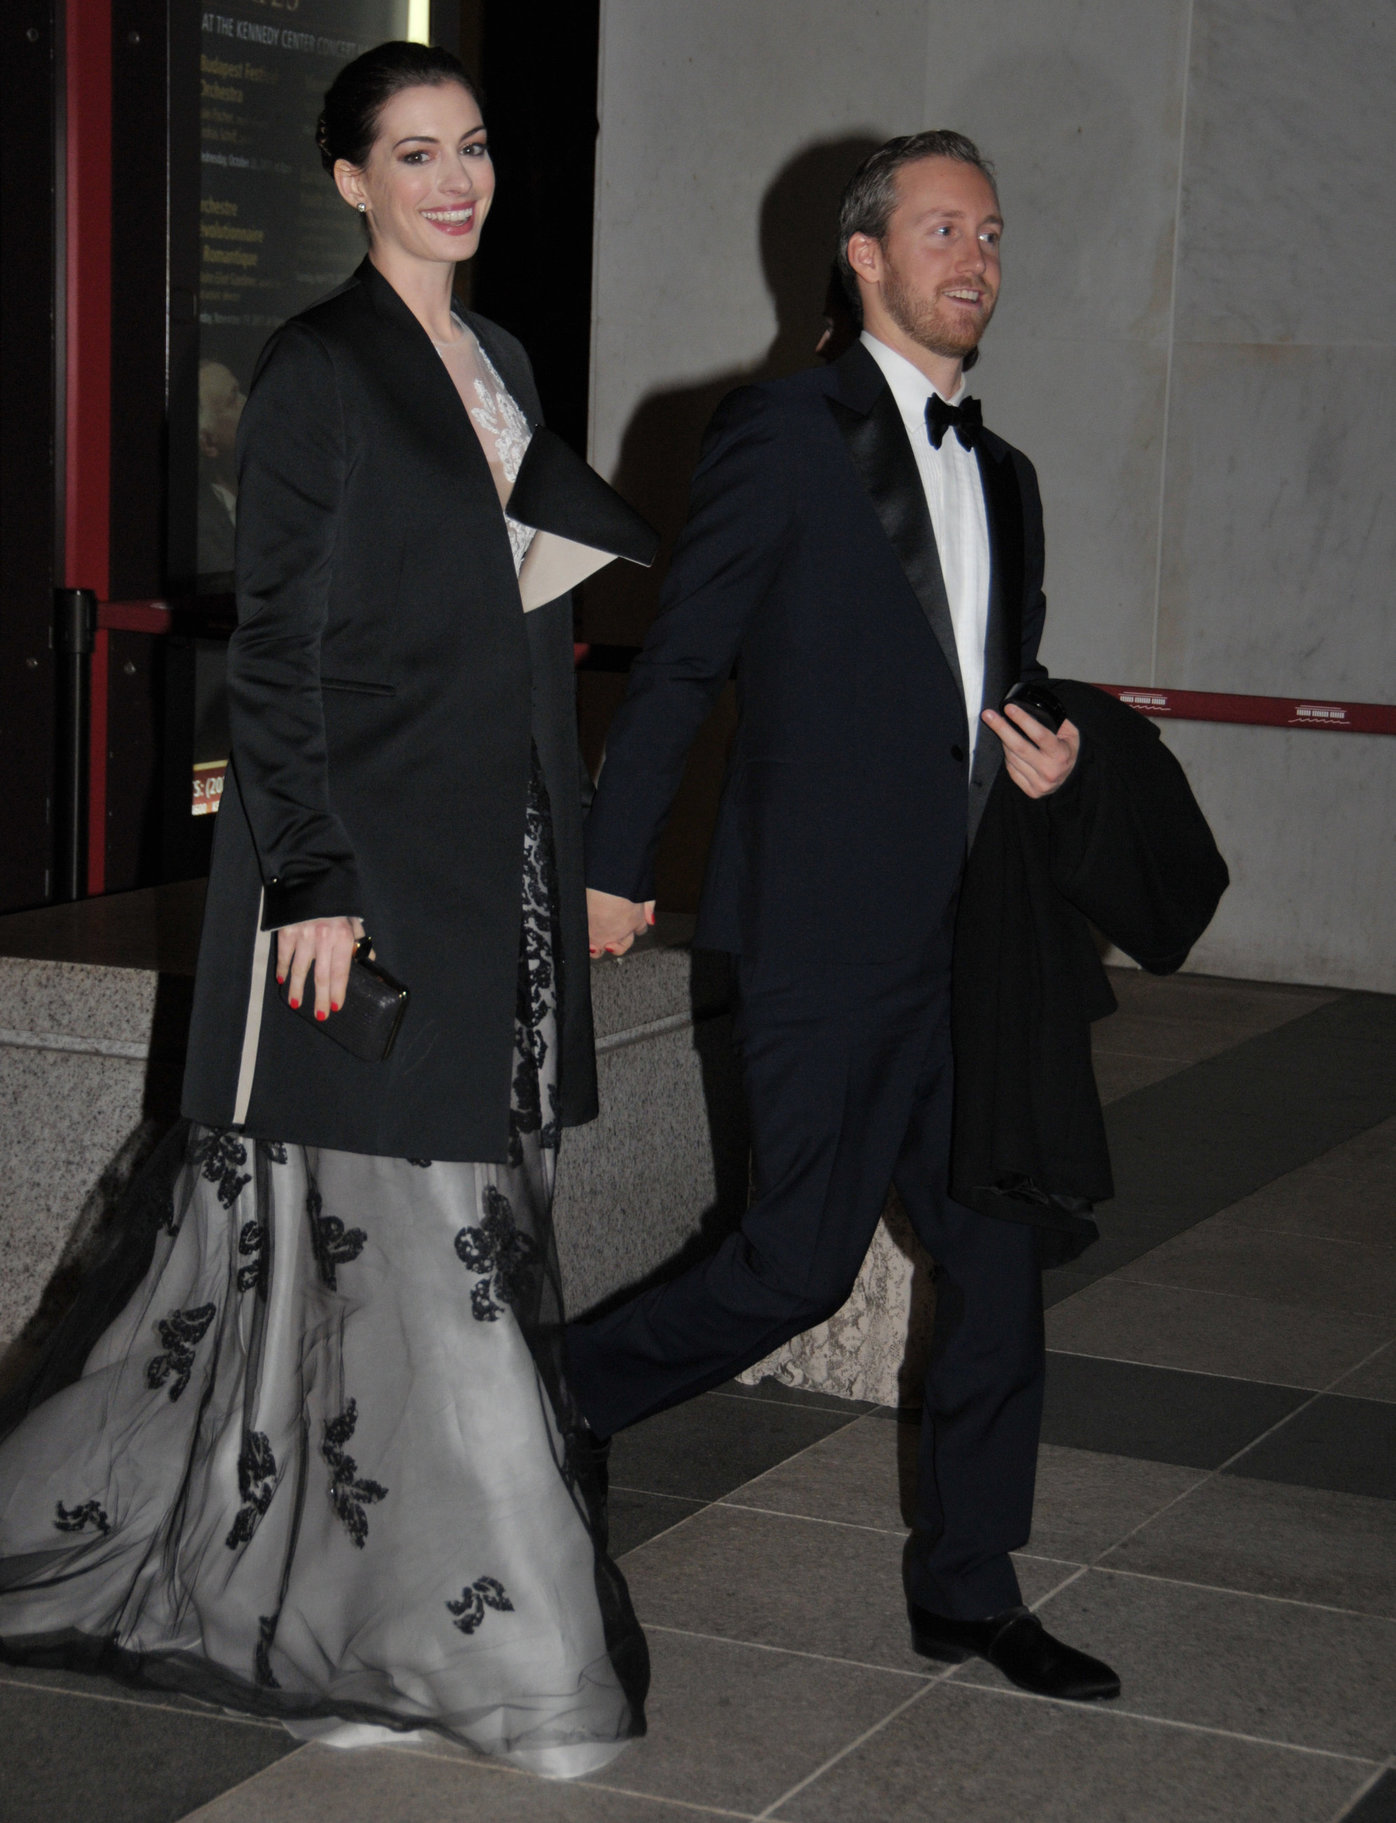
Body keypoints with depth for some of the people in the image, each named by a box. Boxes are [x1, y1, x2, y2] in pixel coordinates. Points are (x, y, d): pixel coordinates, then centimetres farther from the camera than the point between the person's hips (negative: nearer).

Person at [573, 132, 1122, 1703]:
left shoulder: (1003, 475, 17)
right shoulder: (783, 432, -5)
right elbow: (679, 659, -4)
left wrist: (1043, 752, 4)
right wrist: (614, 866, -3)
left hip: (970, 939, 7)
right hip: (827, 931, -7)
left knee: (998, 1255, 6)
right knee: (799, 1264, -3)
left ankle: (965, 1588, 18)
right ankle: (551, 1395, 20)